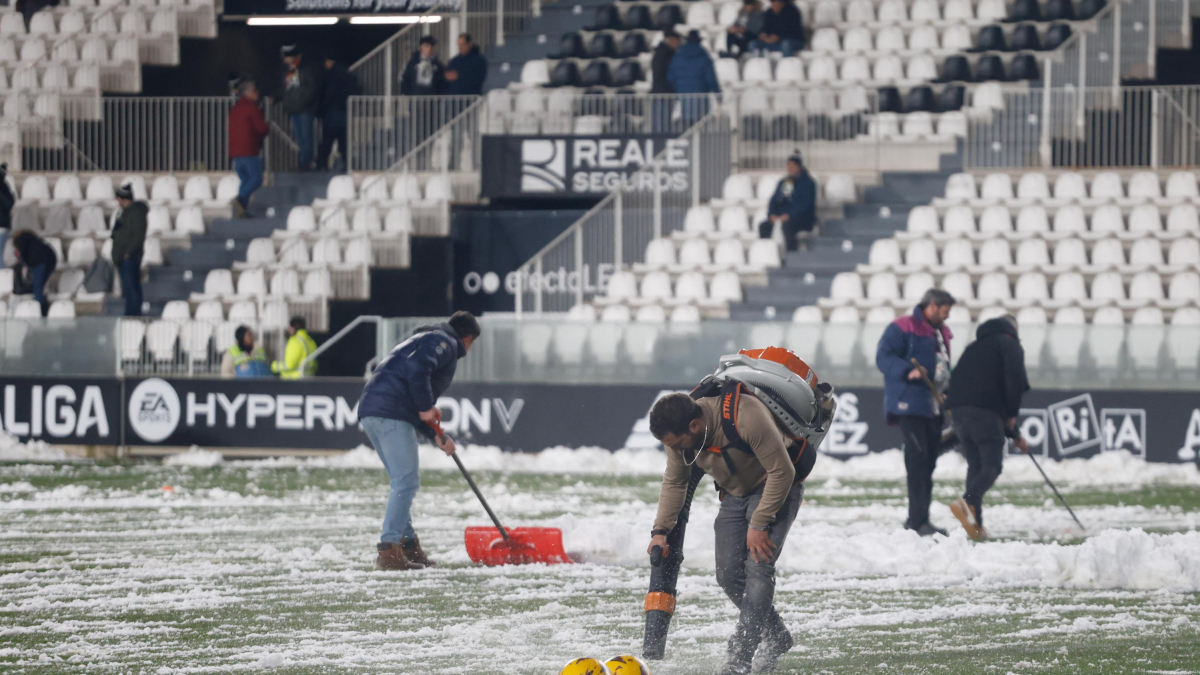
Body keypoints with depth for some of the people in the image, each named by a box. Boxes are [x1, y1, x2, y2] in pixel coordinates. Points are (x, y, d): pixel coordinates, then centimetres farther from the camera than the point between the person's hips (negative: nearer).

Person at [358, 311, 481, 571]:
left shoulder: (425, 339, 33)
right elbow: (416, 368, -18)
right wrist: (426, 407, -10)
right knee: (406, 482, -11)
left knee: (402, 481, 19)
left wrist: (436, 436, 25)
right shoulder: (444, 342, 3)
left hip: (370, 410, 10)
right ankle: (389, 551, -18)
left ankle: (408, 545, 24)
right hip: (391, 413, -10)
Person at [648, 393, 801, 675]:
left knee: (758, 566, -21)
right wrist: (661, 530, -4)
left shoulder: (746, 417, -36)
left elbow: (782, 472, -29)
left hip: (775, 490, -7)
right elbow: (674, 482, 5)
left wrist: (758, 524, -26)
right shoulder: (679, 434, -14)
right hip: (734, 494, 7)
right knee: (728, 575, -2)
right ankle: (776, 638, 18)